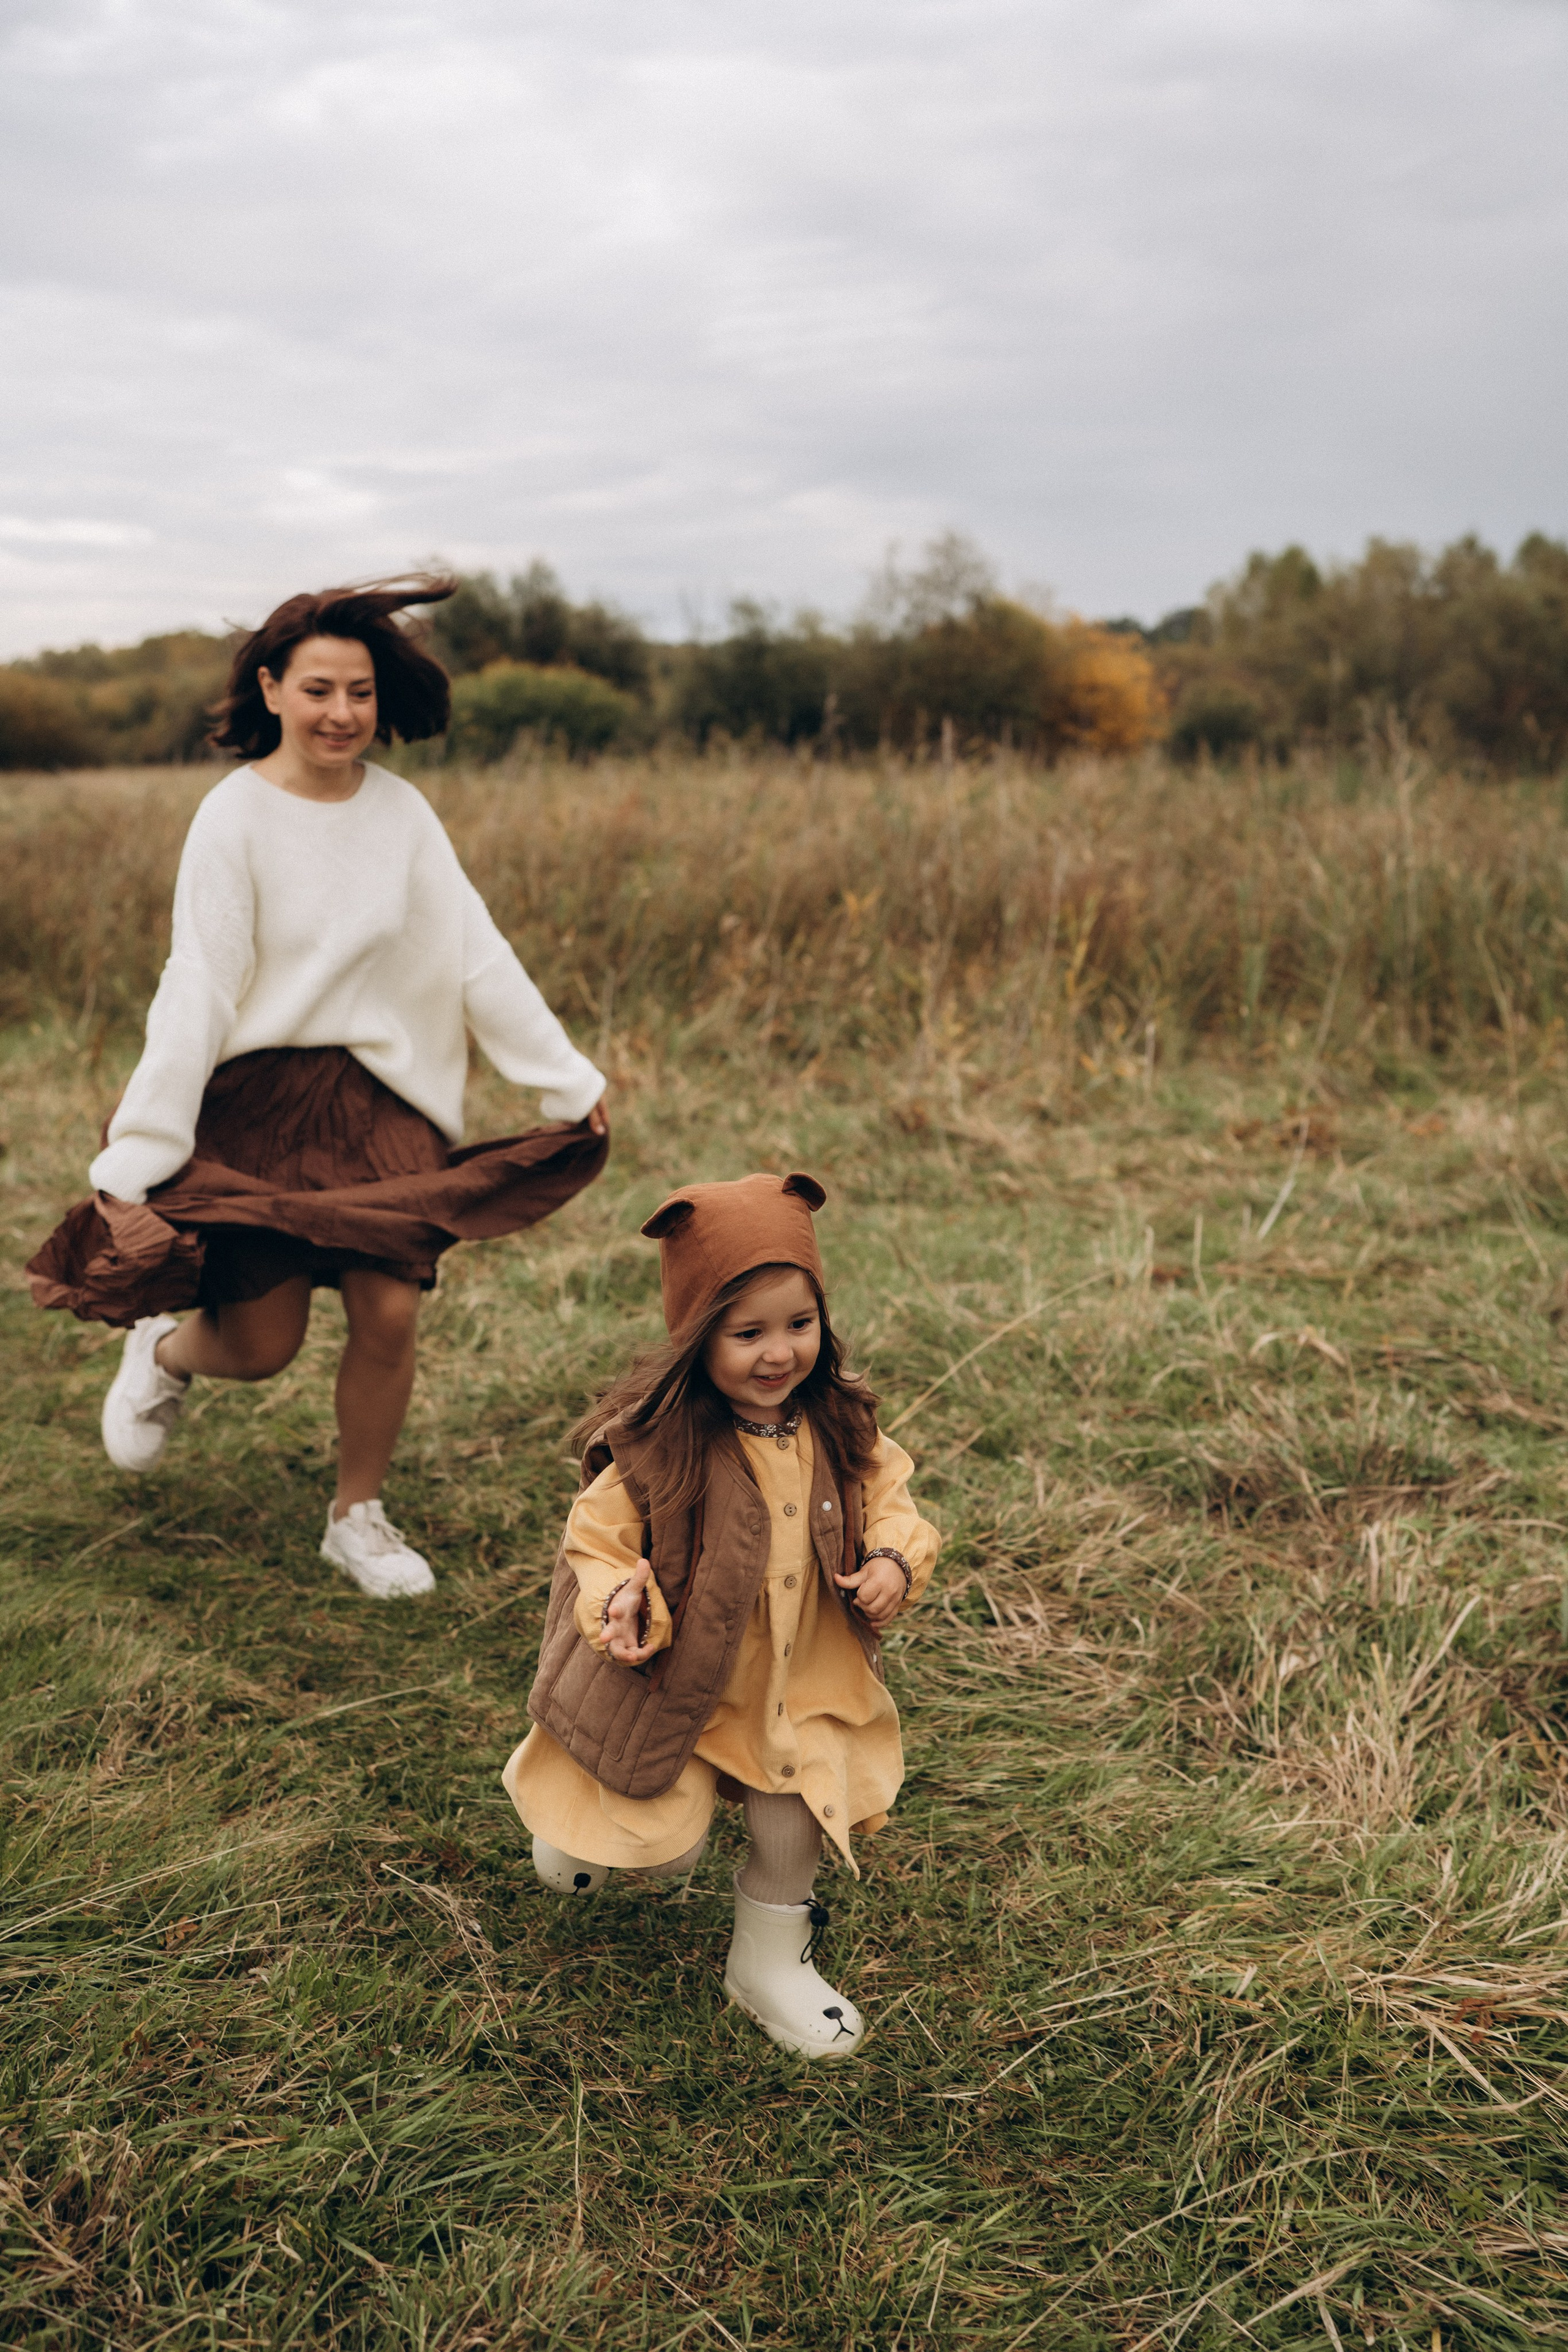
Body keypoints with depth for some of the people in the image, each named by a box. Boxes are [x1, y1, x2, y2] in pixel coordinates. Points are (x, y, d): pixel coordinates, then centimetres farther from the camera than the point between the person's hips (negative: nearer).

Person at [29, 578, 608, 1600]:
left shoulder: (401, 810, 1)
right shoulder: (235, 816, -10)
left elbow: (479, 954, 5)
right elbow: (198, 988, -13)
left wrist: (570, 1079, 6)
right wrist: (139, 1156, -17)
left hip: (380, 1100, 3)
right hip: (257, 1100, -3)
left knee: (390, 1314, -6)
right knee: (263, 1346, 0)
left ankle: (359, 1516, 19)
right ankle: (163, 1354, 38)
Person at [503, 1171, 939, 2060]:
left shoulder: (839, 1428, -11)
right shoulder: (655, 1446, -25)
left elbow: (887, 1496, 5)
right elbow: (598, 1539, -14)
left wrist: (895, 1561, -15)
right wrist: (619, 1603, -34)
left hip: (799, 1683, 4)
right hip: (678, 1685, -4)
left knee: (795, 1829, 9)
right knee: (669, 1848, 4)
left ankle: (772, 1960, 39)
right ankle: (587, 1822, 41)